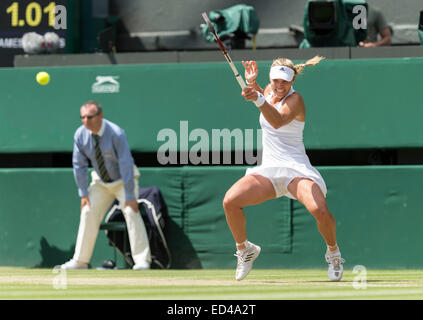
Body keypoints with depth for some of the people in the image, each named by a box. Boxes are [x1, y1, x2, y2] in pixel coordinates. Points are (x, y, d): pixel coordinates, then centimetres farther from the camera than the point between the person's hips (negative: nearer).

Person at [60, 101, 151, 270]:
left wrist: (130, 196, -32)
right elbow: (79, 165, -5)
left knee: (131, 211, -20)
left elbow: (126, 164, -30)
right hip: (100, 181, 5)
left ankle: (142, 260, -20)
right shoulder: (80, 135, -15)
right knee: (88, 213, -1)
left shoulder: (116, 134, -29)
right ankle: (80, 261, 7)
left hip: (123, 179, -5)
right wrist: (83, 193, -9)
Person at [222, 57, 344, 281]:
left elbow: (278, 121, -33)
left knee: (319, 210, -30)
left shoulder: (295, 100, -11)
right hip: (268, 170, 6)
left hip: (297, 169, -6)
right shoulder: (269, 90, 9)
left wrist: (258, 99, -49)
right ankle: (244, 250, 7)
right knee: (230, 201, -18)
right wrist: (252, 83, 17)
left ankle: (333, 253, 1)